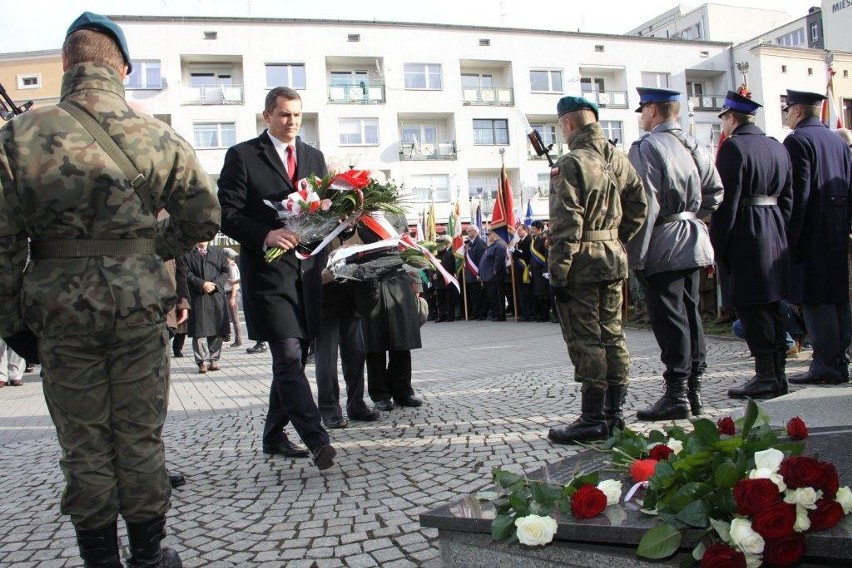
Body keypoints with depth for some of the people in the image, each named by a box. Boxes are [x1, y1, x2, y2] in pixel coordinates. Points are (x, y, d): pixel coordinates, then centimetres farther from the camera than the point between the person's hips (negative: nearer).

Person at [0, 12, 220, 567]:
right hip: (140, 303, 0)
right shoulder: (161, 137, -3)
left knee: (84, 444, 12)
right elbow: (204, 218, 3)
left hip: (60, 308, 0)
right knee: (141, 437, 12)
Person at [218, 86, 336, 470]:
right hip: (267, 272, -6)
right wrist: (265, 235, -21)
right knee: (288, 357, -12)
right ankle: (316, 440, -12)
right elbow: (227, 215, -7)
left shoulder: (314, 157, 16)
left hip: (307, 271, 6)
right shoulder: (242, 156, 0)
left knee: (293, 358, 11)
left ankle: (274, 435, 25)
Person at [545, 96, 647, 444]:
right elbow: (639, 205, 11)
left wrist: (557, 273, -15)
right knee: (612, 335, 13)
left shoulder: (570, 164, -13)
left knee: (585, 340, -2)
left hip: (582, 263, -8)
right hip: (614, 259, 8)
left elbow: (566, 224, -18)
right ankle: (614, 412, 21)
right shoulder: (618, 158, 9)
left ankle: (594, 419, 2)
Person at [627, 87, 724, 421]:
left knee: (669, 319, -4)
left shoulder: (646, 147, -12)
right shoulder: (694, 146, 12)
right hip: (692, 241, 8)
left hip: (662, 246, -8)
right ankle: (693, 390, 20)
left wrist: (635, 255, -16)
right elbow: (715, 192, 13)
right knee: (689, 313, 12)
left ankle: (676, 396, 1)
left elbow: (645, 205, -18)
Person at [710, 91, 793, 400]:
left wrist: (716, 246, -12)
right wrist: (779, 232, 20)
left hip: (744, 235, -8)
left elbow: (726, 203, -16)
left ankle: (766, 378, 0)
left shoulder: (733, 147, -11)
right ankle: (778, 374, 20)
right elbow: (787, 197, 16)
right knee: (771, 307, 13)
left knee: (751, 308, -3)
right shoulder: (777, 147, 14)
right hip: (775, 233, 8)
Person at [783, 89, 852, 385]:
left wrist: (790, 237, -16)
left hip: (811, 231, -9)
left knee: (815, 300, -5)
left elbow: (798, 193, -17)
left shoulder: (797, 140, -10)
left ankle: (827, 365, -2)